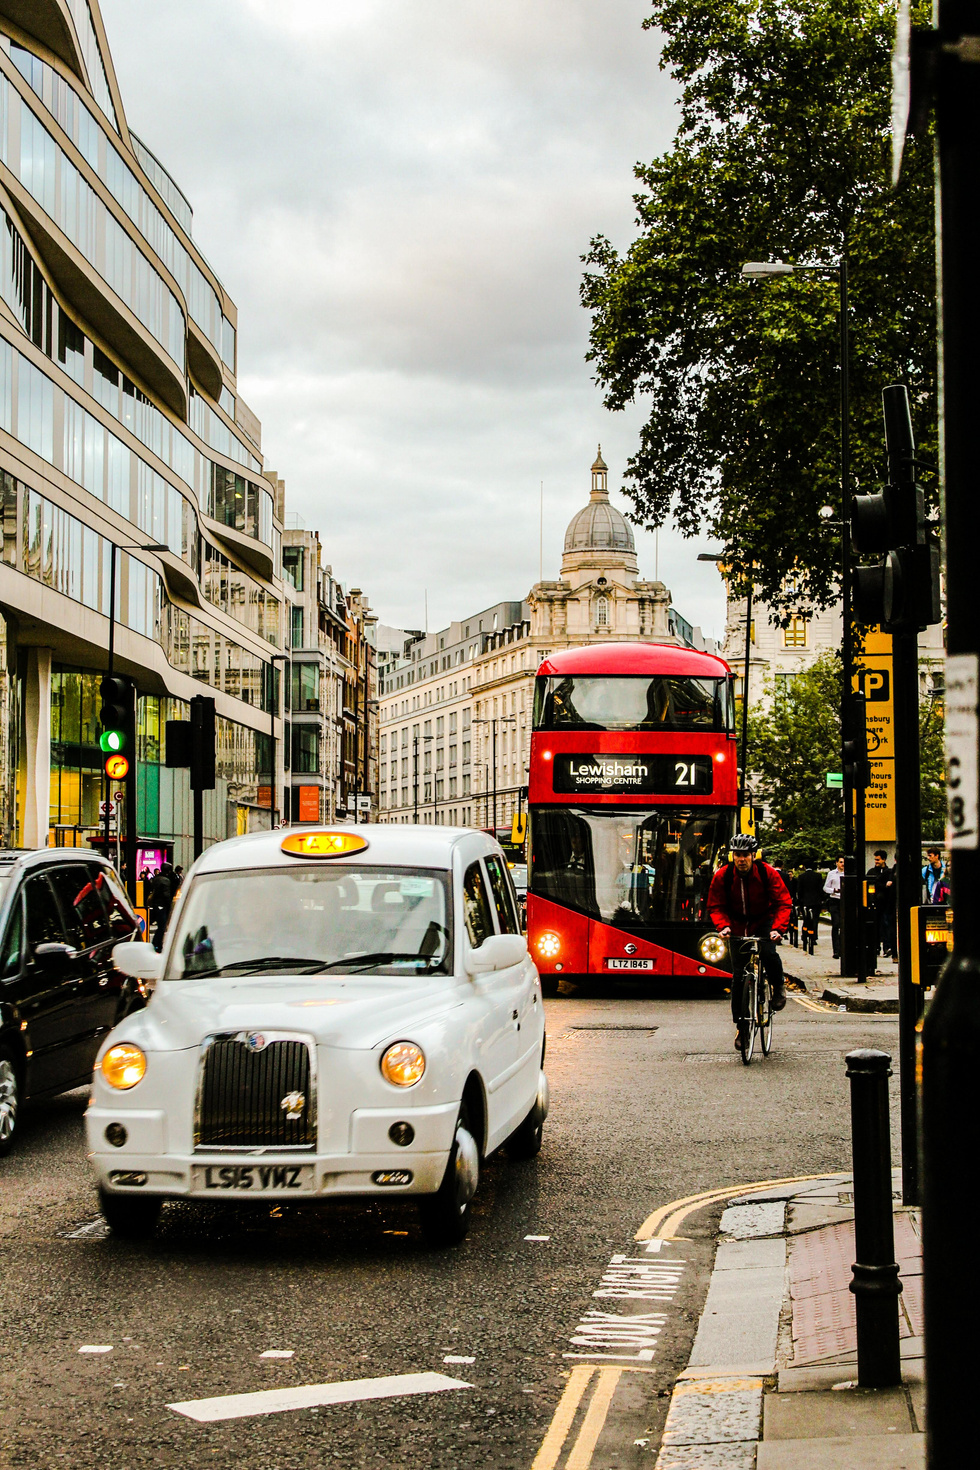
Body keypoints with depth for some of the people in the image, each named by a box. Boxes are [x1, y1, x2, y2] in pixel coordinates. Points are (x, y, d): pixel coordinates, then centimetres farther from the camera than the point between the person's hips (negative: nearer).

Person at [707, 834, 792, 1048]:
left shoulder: (767, 873, -16)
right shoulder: (722, 876, -12)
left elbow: (783, 903, -16)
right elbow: (716, 906, -6)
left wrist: (778, 928, -32)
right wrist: (723, 925, -26)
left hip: (763, 922, -1)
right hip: (738, 926, 1)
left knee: (768, 952, -32)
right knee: (738, 976, -3)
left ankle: (778, 986, -1)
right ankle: (740, 1025, 7)